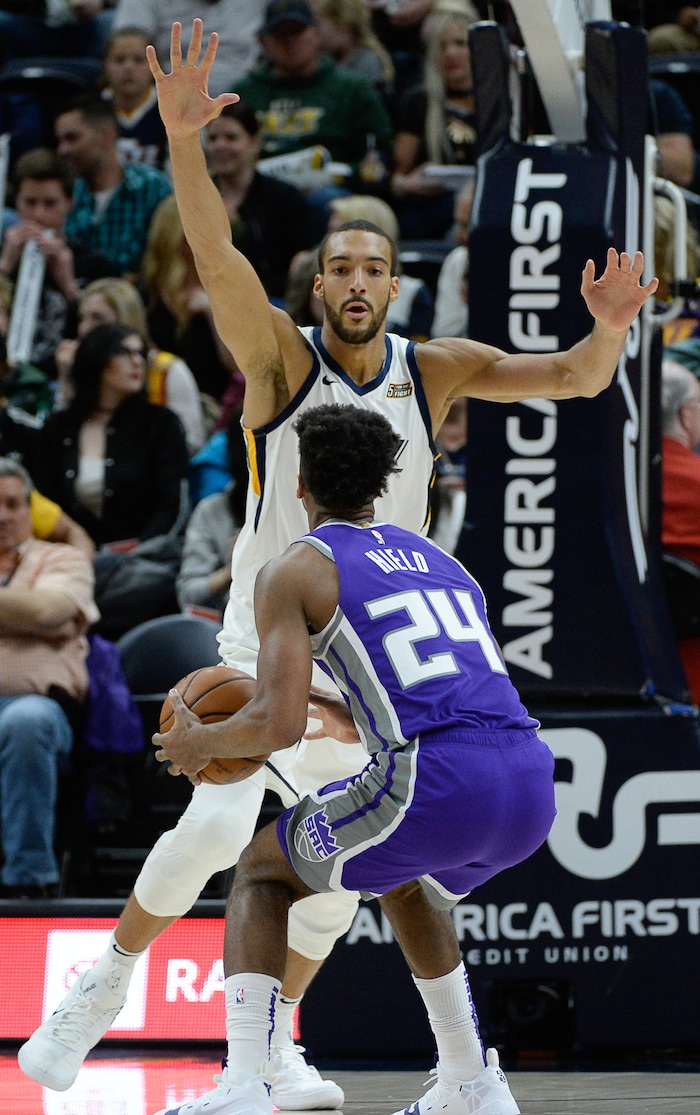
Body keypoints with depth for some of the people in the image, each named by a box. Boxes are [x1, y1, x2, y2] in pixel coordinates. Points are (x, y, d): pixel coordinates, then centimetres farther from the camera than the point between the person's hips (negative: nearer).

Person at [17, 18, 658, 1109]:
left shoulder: (435, 371, 0)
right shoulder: (281, 356, -8)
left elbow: (573, 378, -6)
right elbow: (219, 261, -25)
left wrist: (608, 328, -31)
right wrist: (183, 139, -42)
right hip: (268, 640, -3)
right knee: (216, 824, -19)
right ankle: (105, 989, 0)